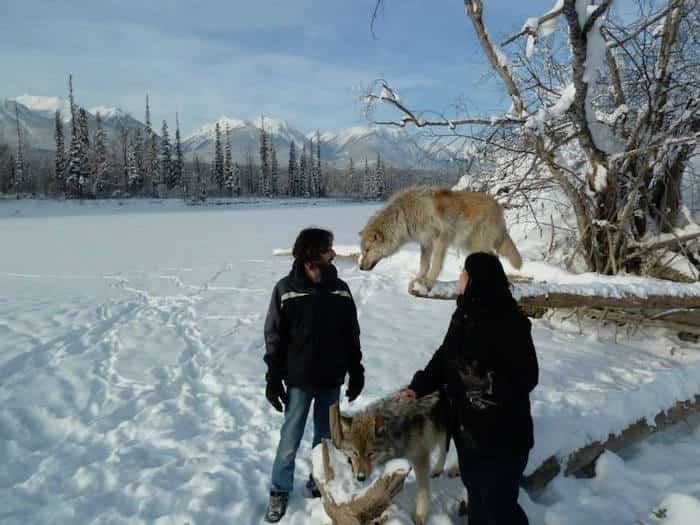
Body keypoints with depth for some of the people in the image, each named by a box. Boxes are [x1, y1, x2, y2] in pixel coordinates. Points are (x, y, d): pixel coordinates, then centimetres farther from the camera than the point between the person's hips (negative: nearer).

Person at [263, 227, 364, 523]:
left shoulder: (340, 289, -2)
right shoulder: (286, 289, -11)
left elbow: (352, 336, 6)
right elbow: (274, 338, -6)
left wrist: (356, 373, 7)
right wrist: (273, 379, -6)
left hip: (332, 380, 3)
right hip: (299, 380, -3)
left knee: (327, 437, 16)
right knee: (290, 439, 9)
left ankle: (319, 484, 37)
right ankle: (280, 492, 30)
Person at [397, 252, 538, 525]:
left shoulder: (509, 322, -21)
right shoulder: (464, 314, 3)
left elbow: (526, 377, -20)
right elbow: (444, 356, 10)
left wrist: (490, 387, -32)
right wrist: (418, 387, 3)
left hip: (502, 433, -7)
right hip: (466, 426, 8)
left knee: (498, 502, 5)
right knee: (476, 492, 24)